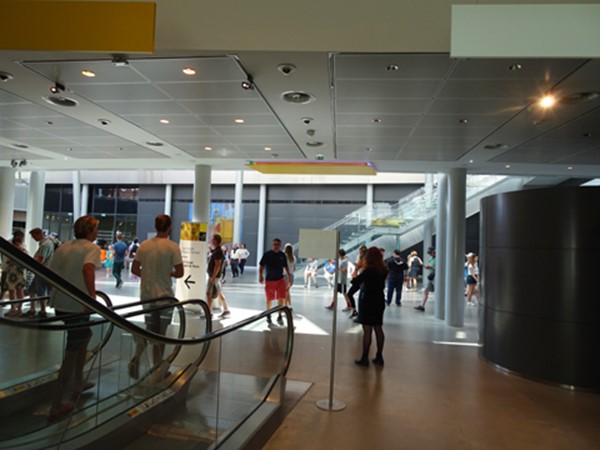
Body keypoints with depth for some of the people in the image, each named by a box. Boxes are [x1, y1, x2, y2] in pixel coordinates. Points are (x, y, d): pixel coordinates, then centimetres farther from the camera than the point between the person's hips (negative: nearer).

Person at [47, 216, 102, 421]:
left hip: (60, 304, 8)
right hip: (77, 306, -8)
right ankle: (57, 406, 6)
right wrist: (92, 296, -33)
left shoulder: (63, 247, 12)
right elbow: (87, 268, -29)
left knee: (84, 337, 27)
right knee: (72, 352, 1)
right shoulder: (92, 247, -8)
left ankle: (78, 382, 38)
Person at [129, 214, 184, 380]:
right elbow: (180, 272, -14)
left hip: (147, 294, 4)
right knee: (160, 332, 9)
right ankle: (158, 368, 19)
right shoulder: (173, 247, -12)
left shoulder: (144, 245, 1)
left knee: (149, 329, 18)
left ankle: (136, 358, -4)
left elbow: (134, 269, 4)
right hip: (164, 295, -4)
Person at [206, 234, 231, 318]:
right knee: (219, 294, 11)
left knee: (209, 293, -5)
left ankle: (209, 312, -1)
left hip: (214, 276, -10)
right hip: (213, 276, 10)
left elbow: (217, 265, -23)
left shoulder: (218, 252, -16)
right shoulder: (215, 251, 16)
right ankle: (226, 311, 15)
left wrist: (213, 277, -25)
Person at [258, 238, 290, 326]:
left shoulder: (282, 255, 4)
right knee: (269, 299, 9)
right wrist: (260, 275, -14)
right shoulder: (267, 254, -4)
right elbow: (261, 266, -3)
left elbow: (285, 267, 14)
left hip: (280, 279, 2)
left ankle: (279, 316, 7)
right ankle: (268, 315, 30)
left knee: (281, 298, -7)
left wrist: (289, 276, 7)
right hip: (269, 280, -2)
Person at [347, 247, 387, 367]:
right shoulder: (384, 271, 2)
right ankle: (379, 357, 21)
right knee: (378, 329, 14)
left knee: (367, 330, -2)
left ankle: (364, 358, 5)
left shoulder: (368, 271, -16)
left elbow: (356, 282, -12)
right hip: (379, 302, 6)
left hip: (367, 302, -6)